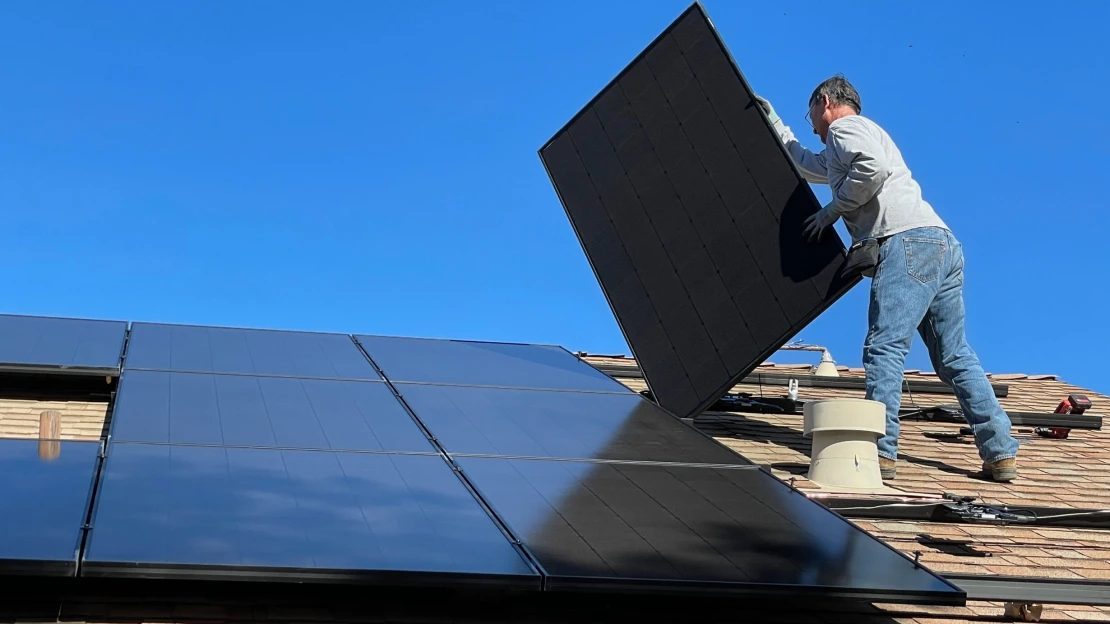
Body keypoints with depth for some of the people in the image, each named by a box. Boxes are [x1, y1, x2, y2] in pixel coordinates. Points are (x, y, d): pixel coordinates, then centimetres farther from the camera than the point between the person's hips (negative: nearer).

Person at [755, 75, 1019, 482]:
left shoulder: (845, 126, 6)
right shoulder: (865, 134, 36)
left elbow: (872, 167, -16)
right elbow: (809, 167, 52)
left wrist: (832, 209, -5)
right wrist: (777, 127, 56)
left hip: (908, 242, -10)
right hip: (943, 246, 10)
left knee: (884, 347, -15)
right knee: (954, 356, 9)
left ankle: (880, 452, -24)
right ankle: (1001, 453, 6)